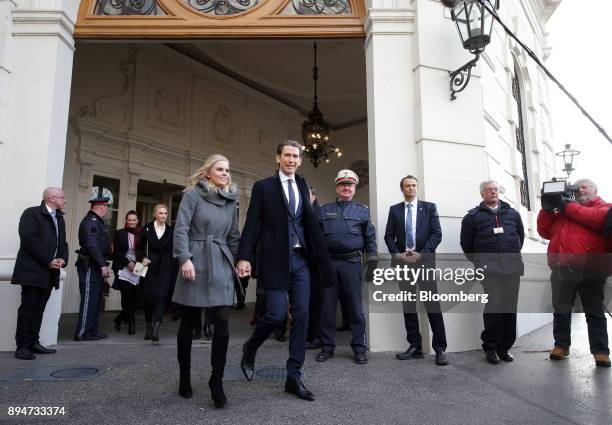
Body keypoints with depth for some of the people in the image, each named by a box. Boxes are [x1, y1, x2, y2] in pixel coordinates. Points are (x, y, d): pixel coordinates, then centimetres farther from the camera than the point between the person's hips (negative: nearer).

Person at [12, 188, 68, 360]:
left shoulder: (59, 218, 17)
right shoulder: (31, 213, -6)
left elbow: (63, 242, 17)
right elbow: (29, 239, -17)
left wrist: (62, 259, -3)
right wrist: (49, 260, -18)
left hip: (50, 273, 7)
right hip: (33, 271, -7)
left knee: (39, 309, 11)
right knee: (28, 308, -2)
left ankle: (33, 343, 18)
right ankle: (22, 346, 5)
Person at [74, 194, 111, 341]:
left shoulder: (96, 221, 18)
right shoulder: (91, 221, -15)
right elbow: (92, 246, -23)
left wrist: (103, 264, 15)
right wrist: (103, 265, -22)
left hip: (95, 267, 10)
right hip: (90, 266, -10)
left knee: (95, 299, 15)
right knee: (89, 300, -5)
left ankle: (92, 330, 23)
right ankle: (82, 333, 2)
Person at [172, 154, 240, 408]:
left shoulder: (231, 200, 13)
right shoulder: (193, 194, 0)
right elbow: (181, 228, -8)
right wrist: (185, 258, -17)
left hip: (221, 265, 4)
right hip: (196, 262, -3)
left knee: (222, 323, -5)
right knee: (188, 323, 8)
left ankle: (216, 380, 8)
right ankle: (184, 376, 26)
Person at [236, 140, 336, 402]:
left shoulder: (302, 186, 15)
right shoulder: (263, 187, 3)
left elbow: (309, 222, 7)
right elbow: (252, 224, -4)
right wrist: (244, 257, -10)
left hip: (301, 259, 4)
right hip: (275, 260, -4)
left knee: (301, 316, 3)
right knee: (276, 314, -6)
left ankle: (294, 377, 14)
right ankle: (250, 349, 26)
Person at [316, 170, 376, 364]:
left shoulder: (362, 211, 10)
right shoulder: (324, 210, 11)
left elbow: (370, 238, 9)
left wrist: (372, 261, 0)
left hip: (352, 263, -1)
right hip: (328, 262, 1)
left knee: (356, 306, 3)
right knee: (327, 306, 6)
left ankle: (359, 348, 14)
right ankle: (327, 346, 18)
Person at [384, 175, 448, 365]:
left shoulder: (429, 207, 7)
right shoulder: (394, 210, 12)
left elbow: (437, 234, -1)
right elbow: (389, 236, 8)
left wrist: (421, 254, -12)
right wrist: (397, 254, -7)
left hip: (424, 261, -2)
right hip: (403, 262, 3)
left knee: (433, 305, -5)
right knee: (408, 305, 6)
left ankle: (440, 349, 3)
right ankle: (415, 347, 15)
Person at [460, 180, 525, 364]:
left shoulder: (512, 213, 15)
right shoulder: (473, 216, 5)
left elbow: (521, 235, 25)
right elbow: (466, 244, 8)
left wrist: (514, 255, 18)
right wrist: (478, 262, 6)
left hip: (512, 267, 4)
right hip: (489, 268, -3)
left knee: (510, 307, 4)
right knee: (494, 306, -11)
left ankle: (505, 347, 16)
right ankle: (490, 347, 2)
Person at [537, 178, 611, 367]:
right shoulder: (562, 211, 22)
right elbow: (545, 231, 20)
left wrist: (570, 206, -5)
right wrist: (548, 208, 9)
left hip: (589, 270, -4)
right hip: (560, 269, 4)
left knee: (594, 311, 4)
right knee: (561, 310, 8)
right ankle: (561, 345, 16)